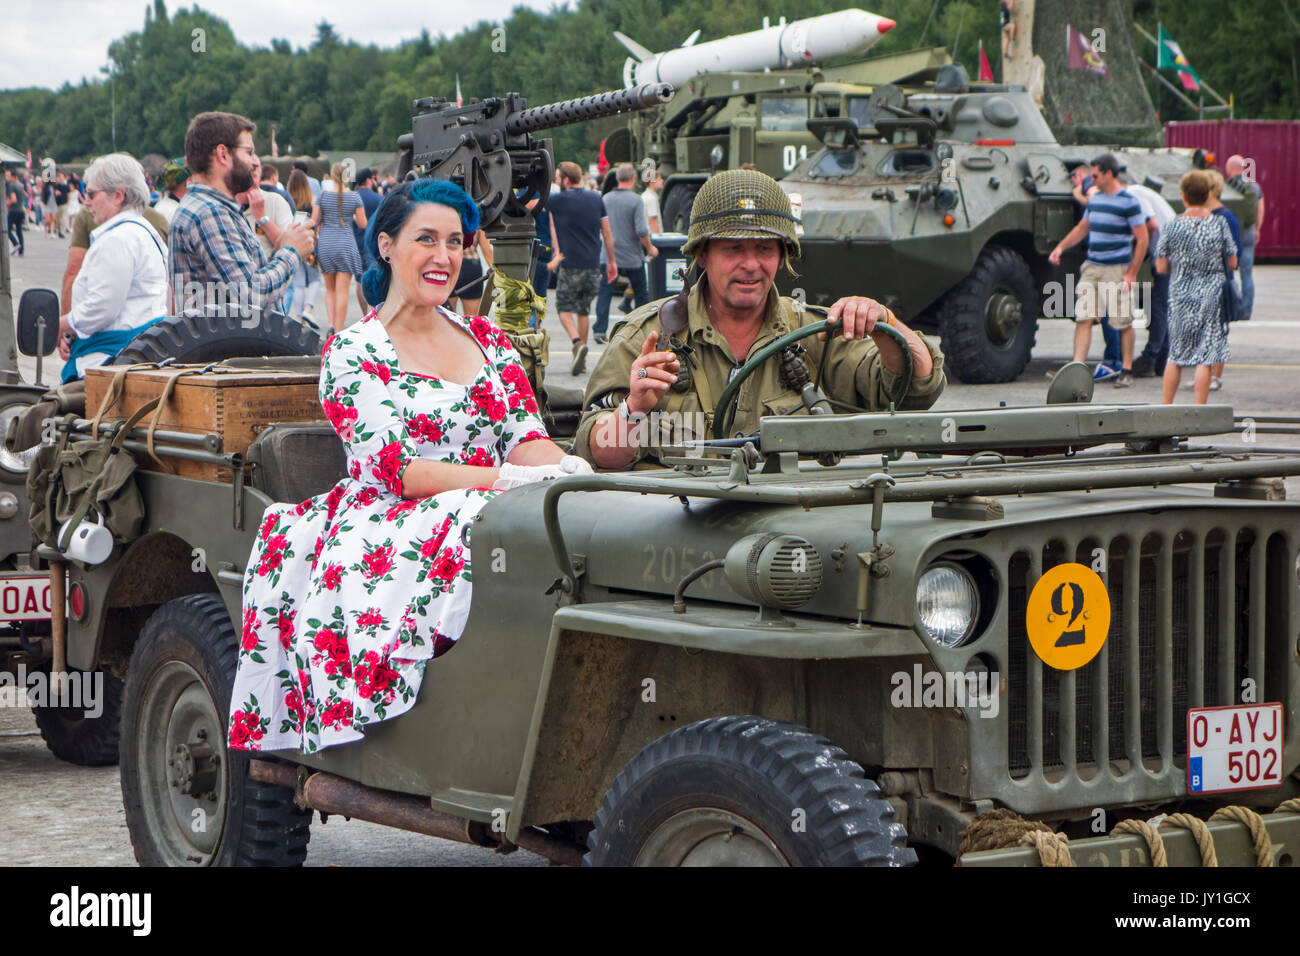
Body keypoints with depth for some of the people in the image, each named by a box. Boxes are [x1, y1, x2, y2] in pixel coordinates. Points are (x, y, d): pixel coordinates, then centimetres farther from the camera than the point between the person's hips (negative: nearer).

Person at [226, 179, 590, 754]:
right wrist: (507, 478, -21)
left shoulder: (486, 339, 18)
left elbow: (526, 438, 8)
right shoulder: (352, 354, 1)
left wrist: (565, 470, -17)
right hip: (390, 530, -4)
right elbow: (394, 469, -10)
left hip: (486, 516, 5)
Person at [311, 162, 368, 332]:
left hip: (325, 243, 1)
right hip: (346, 244, -1)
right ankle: (339, 330, -1)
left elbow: (314, 221, -2)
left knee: (330, 289, 15)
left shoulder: (322, 195, -2)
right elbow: (363, 224, 1)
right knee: (342, 291, 1)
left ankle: (331, 324, 0)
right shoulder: (354, 197, -3)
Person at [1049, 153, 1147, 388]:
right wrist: (1060, 247, 13)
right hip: (1091, 268, 6)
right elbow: (1082, 228, 25)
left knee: (1124, 322, 3)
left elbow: (1142, 239, -10)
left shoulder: (1128, 202, -10)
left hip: (1117, 271, -6)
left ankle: (1127, 371, 13)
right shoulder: (1095, 199, 12)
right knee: (1083, 318, -2)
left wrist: (1132, 274, -13)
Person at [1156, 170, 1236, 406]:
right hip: (1211, 296, -2)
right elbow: (1233, 263, 0)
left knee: (1175, 356, 13)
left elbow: (1161, 267, -1)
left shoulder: (1172, 227, -3)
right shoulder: (1219, 224, -5)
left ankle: (1166, 408, 18)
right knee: (1205, 358, -1)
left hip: (1180, 297, 2)